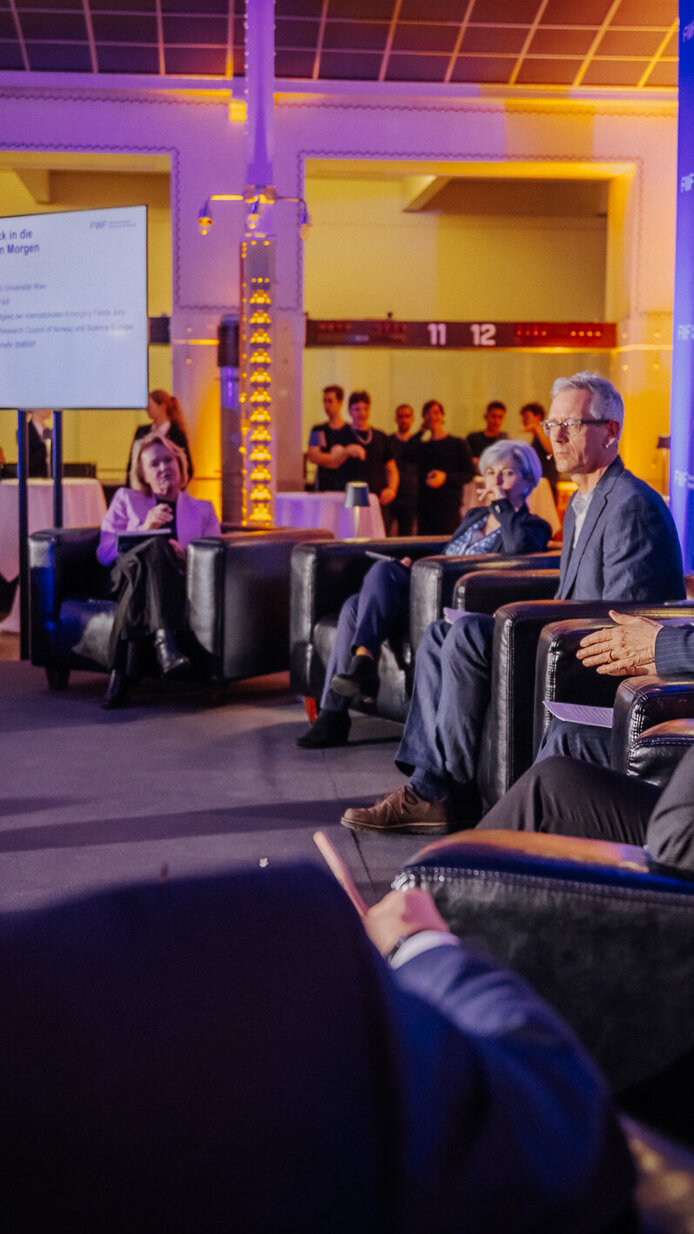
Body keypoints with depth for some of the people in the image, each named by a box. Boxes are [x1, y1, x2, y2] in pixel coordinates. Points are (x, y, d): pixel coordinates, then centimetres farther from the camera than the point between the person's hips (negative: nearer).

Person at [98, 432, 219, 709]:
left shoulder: (202, 510, 27)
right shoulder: (126, 499, 26)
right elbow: (104, 552, 11)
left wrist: (185, 555, -12)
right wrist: (145, 529, -5)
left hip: (178, 581, 1)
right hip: (125, 576, -1)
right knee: (156, 546, -37)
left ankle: (121, 671, -51)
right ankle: (164, 640, -58)